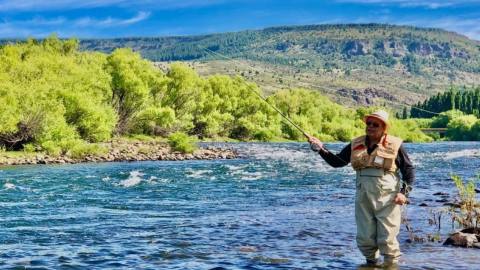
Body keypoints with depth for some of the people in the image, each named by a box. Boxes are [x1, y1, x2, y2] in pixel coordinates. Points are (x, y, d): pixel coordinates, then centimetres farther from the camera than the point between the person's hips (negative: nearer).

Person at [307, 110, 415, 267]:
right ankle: (371, 262, 28)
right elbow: (337, 162, 12)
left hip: (387, 198, -4)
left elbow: (409, 170, 2)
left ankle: (391, 265, 16)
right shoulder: (356, 145, 10)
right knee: (364, 238, 9)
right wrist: (321, 149, -1)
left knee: (387, 239, -1)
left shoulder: (394, 145, -1)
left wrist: (404, 192, -8)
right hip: (363, 197, 4)